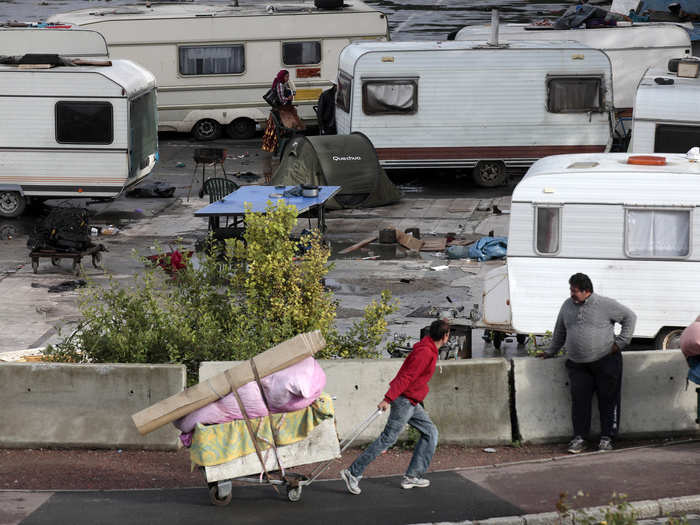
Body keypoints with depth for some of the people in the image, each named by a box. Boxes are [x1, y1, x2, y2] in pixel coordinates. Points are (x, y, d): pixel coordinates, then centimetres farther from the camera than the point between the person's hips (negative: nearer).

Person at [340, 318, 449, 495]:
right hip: (405, 400, -10)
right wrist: (388, 398, -27)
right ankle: (353, 473, -7)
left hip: (411, 403, 10)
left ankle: (412, 476, 11)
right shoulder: (425, 352, -20)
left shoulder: (429, 349, 12)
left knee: (430, 432, 11)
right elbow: (406, 377, -24)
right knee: (388, 438, -9)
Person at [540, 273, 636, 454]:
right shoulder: (567, 306, 11)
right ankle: (579, 438, 4)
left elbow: (630, 317, 2)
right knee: (579, 400, -2)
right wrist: (550, 352, 27)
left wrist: (620, 342, -3)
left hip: (606, 360, -4)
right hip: (577, 365, 4)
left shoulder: (605, 305, -4)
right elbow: (559, 332, 24)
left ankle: (606, 438, 5)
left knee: (608, 400, -1)